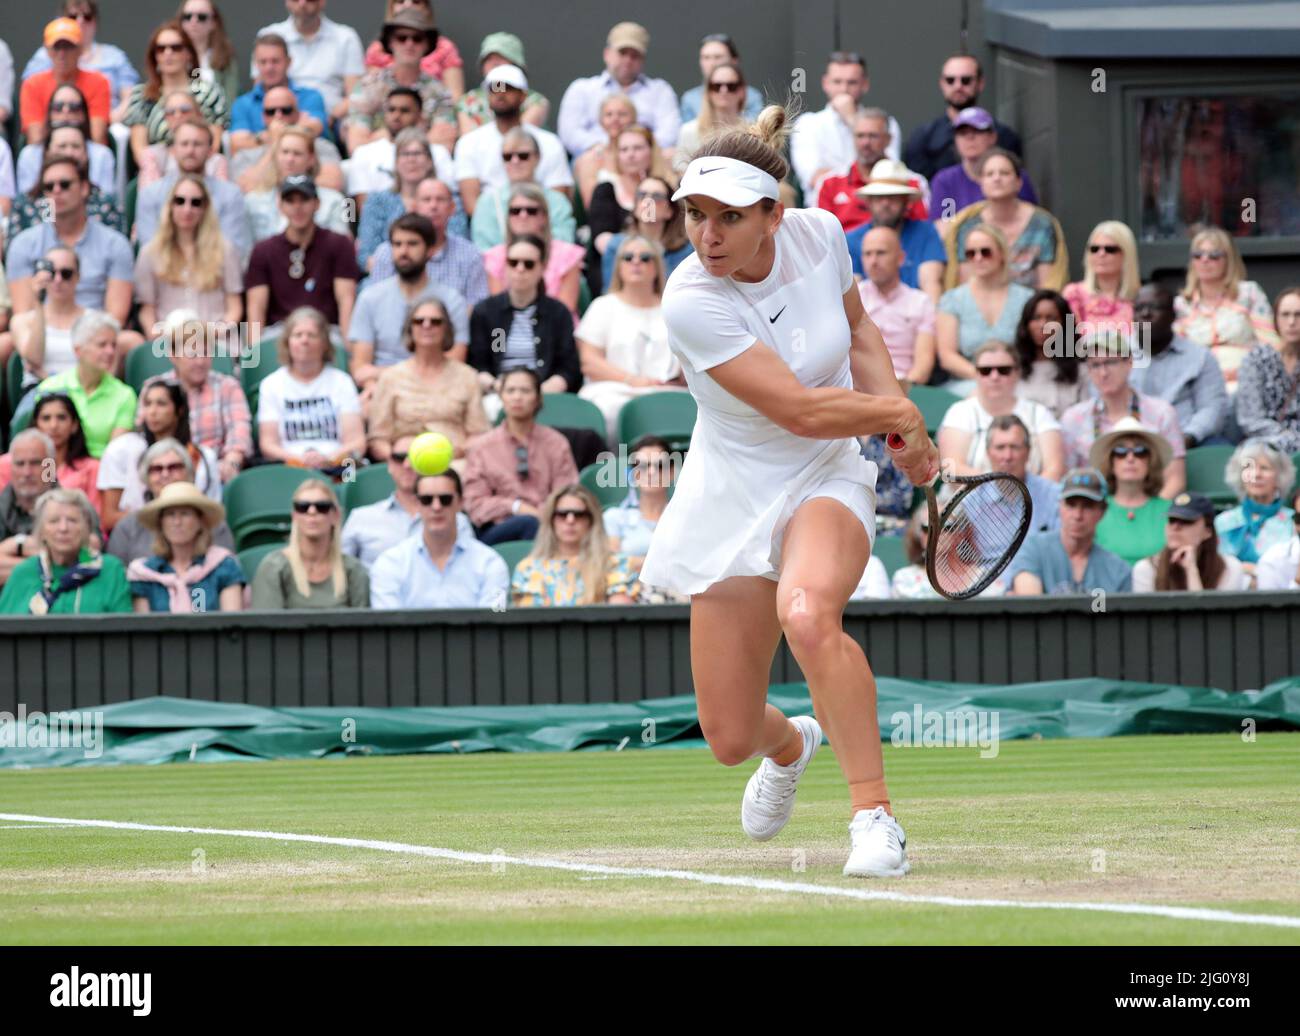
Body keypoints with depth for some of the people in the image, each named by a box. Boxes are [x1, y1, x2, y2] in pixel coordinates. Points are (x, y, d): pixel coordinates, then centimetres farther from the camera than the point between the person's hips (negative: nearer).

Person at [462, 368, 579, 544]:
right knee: (529, 523, -35)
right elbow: (476, 504, 8)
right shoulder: (481, 447, 13)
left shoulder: (556, 444, 14)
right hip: (498, 533, 0)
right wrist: (515, 507, -8)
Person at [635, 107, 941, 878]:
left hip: (829, 482, 1)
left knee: (807, 614, -35)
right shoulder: (692, 302, -24)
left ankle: (875, 815, -26)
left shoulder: (820, 234, -11)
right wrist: (898, 413, -11)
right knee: (731, 740, 3)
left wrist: (901, 421, -2)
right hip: (734, 500, -1)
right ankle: (790, 745, 44)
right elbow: (801, 411, -24)